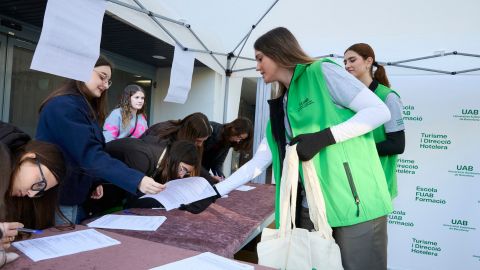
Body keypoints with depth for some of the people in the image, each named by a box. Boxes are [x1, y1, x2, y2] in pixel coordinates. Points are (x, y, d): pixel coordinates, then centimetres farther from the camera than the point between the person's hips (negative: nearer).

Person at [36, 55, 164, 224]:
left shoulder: (86, 107, 12)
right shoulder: (63, 106, -20)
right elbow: (90, 155, -31)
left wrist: (93, 183, 1)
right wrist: (137, 180, -40)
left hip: (75, 197, 10)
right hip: (57, 200, -10)